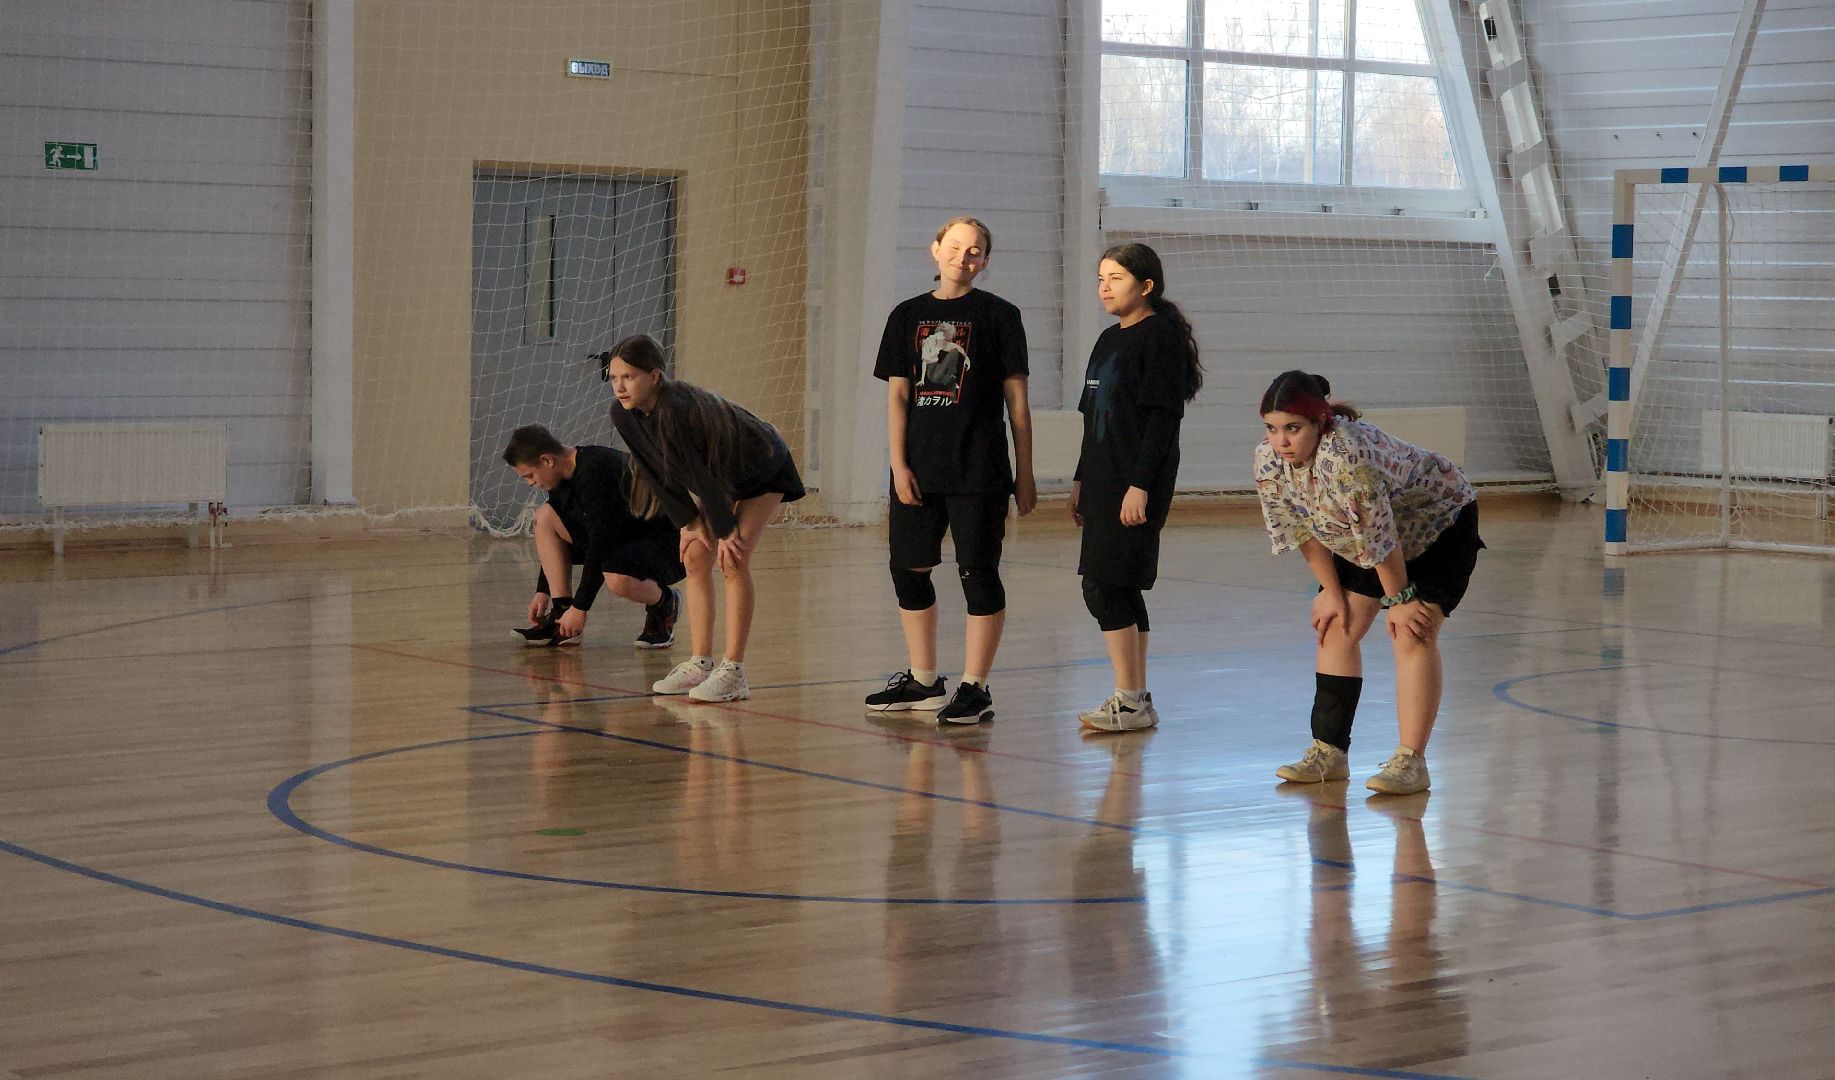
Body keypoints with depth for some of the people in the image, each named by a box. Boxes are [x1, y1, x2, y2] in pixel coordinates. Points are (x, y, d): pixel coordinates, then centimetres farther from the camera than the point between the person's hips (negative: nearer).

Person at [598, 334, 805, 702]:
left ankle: (733, 671, -17)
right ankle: (700, 664, 4)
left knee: (733, 560, -17)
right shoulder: (624, 416, -15)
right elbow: (657, 473, -6)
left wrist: (725, 531, -22)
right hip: (721, 476, 8)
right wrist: (687, 523, -7)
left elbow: (700, 473, -30)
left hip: (762, 471, -8)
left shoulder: (675, 409, -38)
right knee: (695, 557, 0)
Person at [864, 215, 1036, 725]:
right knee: (908, 570, 10)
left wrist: (1024, 471, -2)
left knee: (979, 573, -3)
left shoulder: (998, 315, 0)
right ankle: (923, 682, 23)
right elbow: (897, 396, 7)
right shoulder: (908, 315, 9)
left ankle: (975, 689, 3)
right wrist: (898, 465, -1)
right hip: (918, 470, 5)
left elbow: (1016, 398, 0)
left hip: (978, 469, -4)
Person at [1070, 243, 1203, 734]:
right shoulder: (1109, 340, 17)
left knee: (1104, 587, -12)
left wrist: (1140, 486, -20)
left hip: (1136, 486, -9)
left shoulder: (1161, 338, -10)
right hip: (1104, 481, 9)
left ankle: (1130, 702, -7)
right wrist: (1081, 481, 19)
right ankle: (1136, 699, 14)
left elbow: (1162, 418, -16)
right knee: (1121, 591, 10)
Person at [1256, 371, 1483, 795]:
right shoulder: (1268, 460, -18)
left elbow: (1379, 535, -33)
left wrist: (1399, 599, -22)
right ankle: (1328, 751, 10)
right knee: (1336, 629, 3)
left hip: (1439, 523, -7)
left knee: (1412, 635, -17)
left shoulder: (1348, 456, -42)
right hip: (1357, 541, 7)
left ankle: (1411, 761, -17)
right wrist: (1331, 591, -3)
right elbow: (1302, 529, -6)